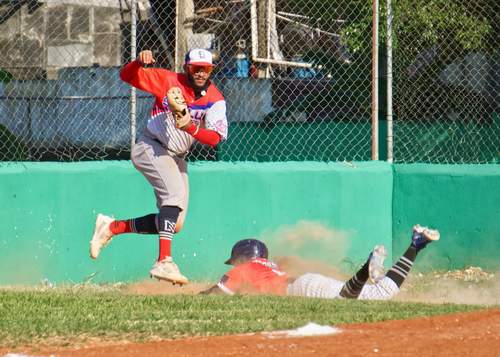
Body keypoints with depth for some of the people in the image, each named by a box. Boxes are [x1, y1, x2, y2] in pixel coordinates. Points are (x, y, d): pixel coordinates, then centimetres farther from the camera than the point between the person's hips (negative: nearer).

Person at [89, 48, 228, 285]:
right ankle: (164, 262, -41)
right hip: (151, 148, -6)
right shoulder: (168, 81, -9)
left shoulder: (215, 100, -5)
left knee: (174, 224, 3)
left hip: (176, 158, 6)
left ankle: (111, 227, 20)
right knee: (176, 193, -31)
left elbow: (215, 138, -17)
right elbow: (127, 76, -9)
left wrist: (191, 127, -34)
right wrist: (139, 62, -30)